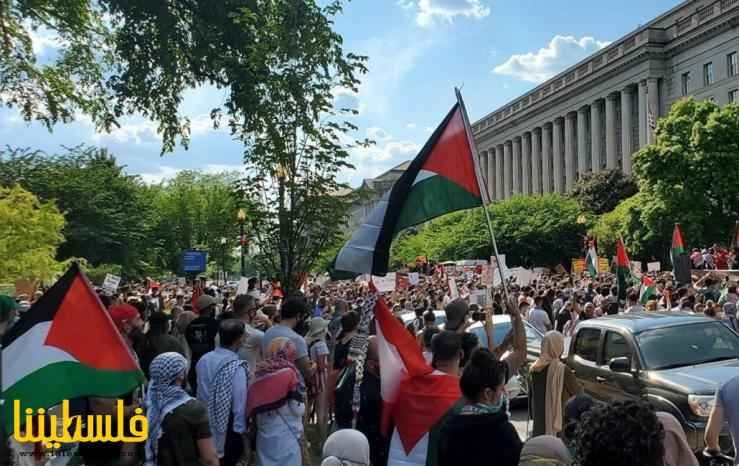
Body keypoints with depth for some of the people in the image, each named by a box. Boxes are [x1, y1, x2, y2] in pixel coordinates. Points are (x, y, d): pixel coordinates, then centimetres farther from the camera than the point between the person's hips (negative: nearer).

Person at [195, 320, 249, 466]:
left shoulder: (203, 360, -2)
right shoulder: (236, 368, -23)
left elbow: (200, 393, 8)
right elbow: (240, 404, -20)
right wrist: (243, 432, -11)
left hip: (205, 428, 6)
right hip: (227, 431, -6)